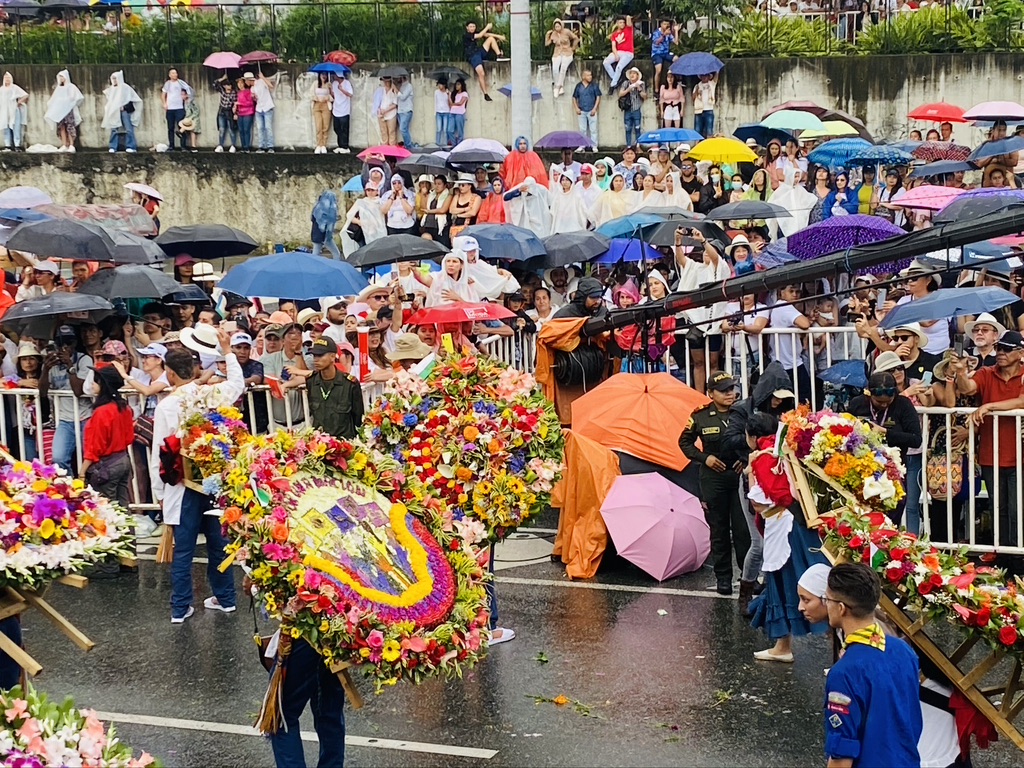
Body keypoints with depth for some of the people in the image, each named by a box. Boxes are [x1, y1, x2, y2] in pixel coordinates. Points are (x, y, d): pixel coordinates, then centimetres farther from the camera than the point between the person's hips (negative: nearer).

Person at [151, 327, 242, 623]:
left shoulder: (166, 405, -13)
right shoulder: (212, 394, -4)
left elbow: (159, 452, -9)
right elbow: (237, 382, 21)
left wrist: (159, 492, 1)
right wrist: (227, 351, 30)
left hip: (182, 485, -3)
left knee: (183, 550, 1)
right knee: (218, 543, 15)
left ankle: (180, 608, 6)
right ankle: (225, 598, 25)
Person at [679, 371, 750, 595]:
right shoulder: (700, 416, -1)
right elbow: (685, 442, 11)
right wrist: (704, 458, -3)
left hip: (740, 476, -1)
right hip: (713, 478, 1)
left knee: (743, 528, -2)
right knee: (718, 530, 9)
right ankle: (722, 576, 18)